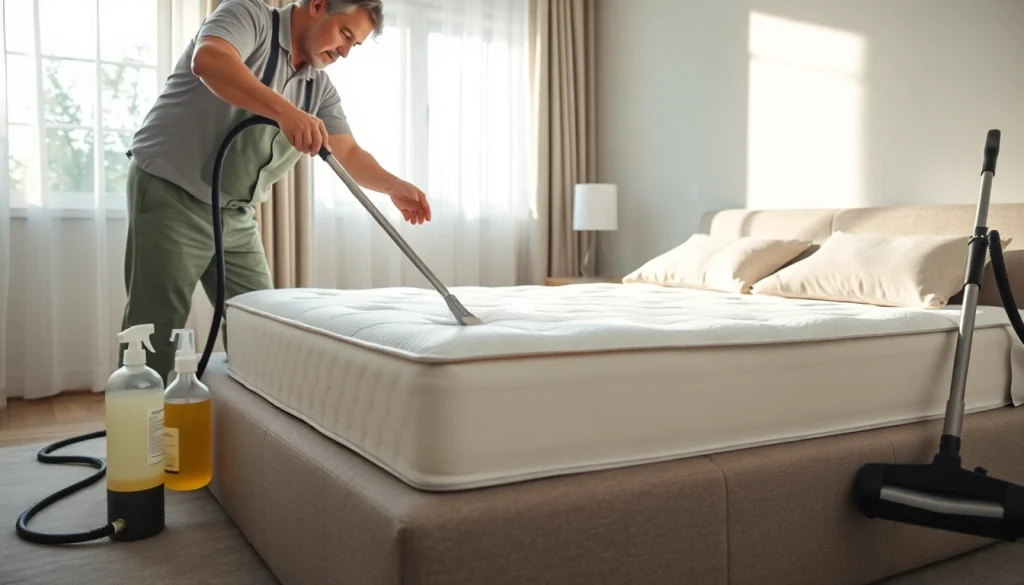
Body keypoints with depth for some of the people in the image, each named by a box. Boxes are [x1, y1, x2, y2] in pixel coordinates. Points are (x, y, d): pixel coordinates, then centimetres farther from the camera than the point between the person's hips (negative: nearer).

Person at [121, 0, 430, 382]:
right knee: (158, 333, -5)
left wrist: (391, 186, -14)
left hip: (236, 215, 7)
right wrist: (286, 112, -44)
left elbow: (349, 153, 5)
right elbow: (208, 60, -32)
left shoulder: (320, 88, 9)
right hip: (171, 193, -7)